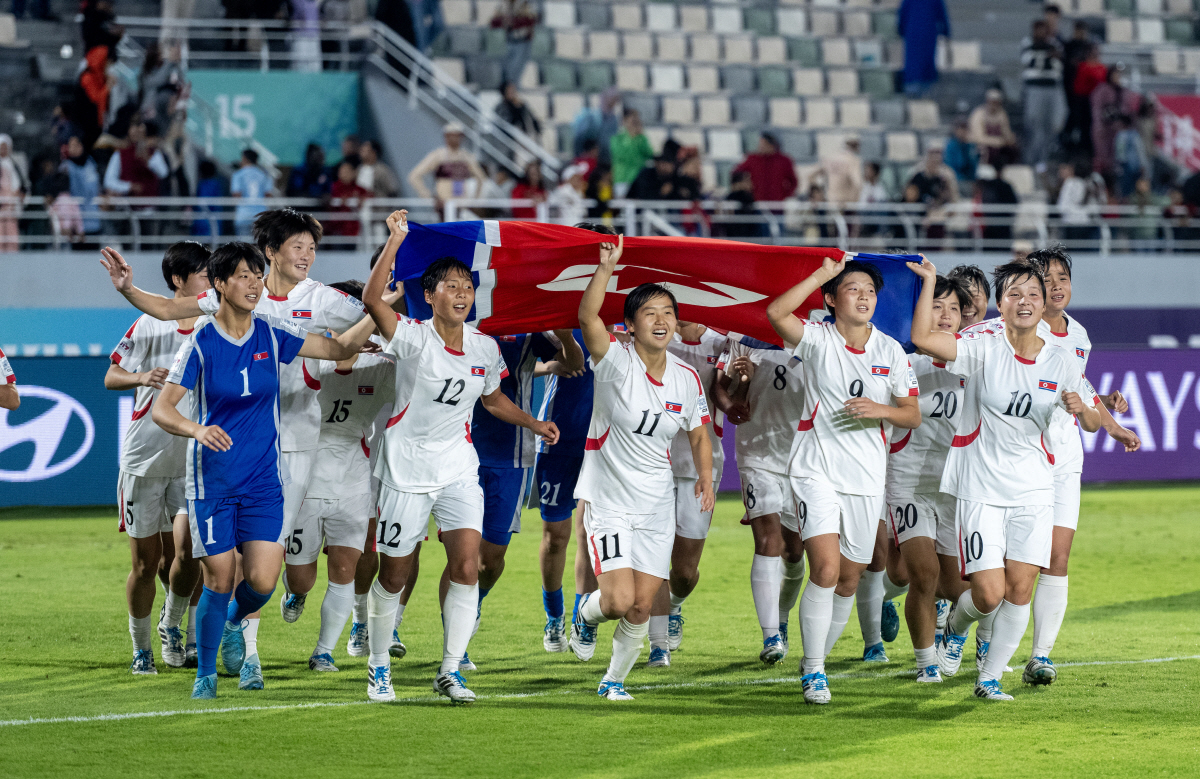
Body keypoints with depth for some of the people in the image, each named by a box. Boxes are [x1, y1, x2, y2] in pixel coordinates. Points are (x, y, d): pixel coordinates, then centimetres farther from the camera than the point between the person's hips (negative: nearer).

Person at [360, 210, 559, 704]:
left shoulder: (484, 348, 3)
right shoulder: (412, 337, -12)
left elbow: (494, 399, 21)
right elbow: (372, 299, -30)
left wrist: (532, 423, 9)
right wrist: (395, 240, -35)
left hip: (459, 472, 3)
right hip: (406, 472, -3)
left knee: (467, 564, -12)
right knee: (394, 574, 5)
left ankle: (450, 671, -2)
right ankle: (379, 666, 24)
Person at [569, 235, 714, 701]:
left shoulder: (686, 378, 2)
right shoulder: (616, 361, -12)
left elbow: (698, 435, 15)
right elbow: (587, 317, -30)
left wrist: (706, 477, 1)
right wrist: (606, 268, -43)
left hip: (656, 505, 4)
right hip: (608, 500, -4)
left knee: (642, 606, 3)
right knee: (620, 599, -15)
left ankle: (614, 680, 28)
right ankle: (586, 614, 22)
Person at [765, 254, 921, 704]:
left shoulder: (891, 351, 7)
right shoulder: (817, 339, -4)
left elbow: (912, 415, 8)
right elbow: (777, 313, -23)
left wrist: (880, 410, -12)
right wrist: (823, 273, -20)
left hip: (867, 478, 4)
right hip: (816, 469, -4)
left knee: (849, 580, 10)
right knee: (826, 568, -19)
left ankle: (818, 661, 30)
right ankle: (813, 671, -12)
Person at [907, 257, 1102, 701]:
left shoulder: (1059, 364, 3)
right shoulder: (985, 349, -8)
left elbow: (1092, 422, 9)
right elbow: (922, 338, -22)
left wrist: (1081, 408, -14)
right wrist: (929, 281, -21)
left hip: (1033, 490, 3)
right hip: (979, 489, -3)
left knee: (1020, 589, -3)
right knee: (989, 594, -9)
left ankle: (990, 678, 13)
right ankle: (956, 625, 27)